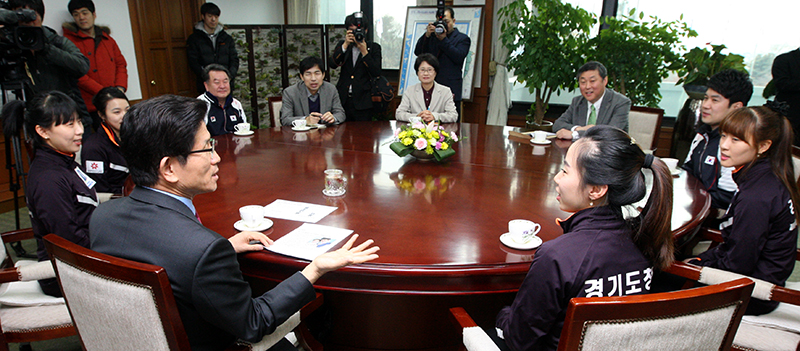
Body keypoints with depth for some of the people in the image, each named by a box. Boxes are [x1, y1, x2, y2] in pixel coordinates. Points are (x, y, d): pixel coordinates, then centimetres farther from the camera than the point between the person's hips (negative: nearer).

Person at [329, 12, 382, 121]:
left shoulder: (374, 47, 5)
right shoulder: (342, 45, 12)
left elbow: (377, 73, -7)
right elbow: (333, 65, -4)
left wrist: (364, 51, -12)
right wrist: (345, 45, -11)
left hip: (362, 101, -2)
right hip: (343, 99, 2)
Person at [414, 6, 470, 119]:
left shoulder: (462, 39, 7)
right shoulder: (432, 36, 17)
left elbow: (458, 57, -10)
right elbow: (418, 52, 7)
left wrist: (443, 39, -13)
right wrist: (427, 35, -6)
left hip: (451, 90, -3)